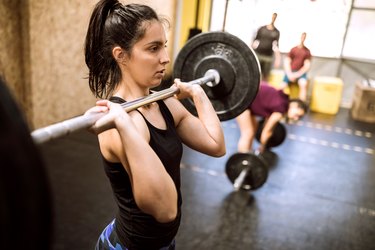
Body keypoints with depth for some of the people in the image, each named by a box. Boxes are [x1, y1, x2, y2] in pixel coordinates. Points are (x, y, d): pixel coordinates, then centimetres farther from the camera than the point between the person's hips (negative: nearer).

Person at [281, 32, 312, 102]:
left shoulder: (307, 51, 5)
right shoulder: (293, 49, 8)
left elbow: (307, 66, -1)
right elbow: (286, 62, 4)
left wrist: (297, 74, -12)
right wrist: (290, 74, -10)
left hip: (301, 72, -1)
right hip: (290, 72, 1)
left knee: (303, 84, -31)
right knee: (282, 86, -21)